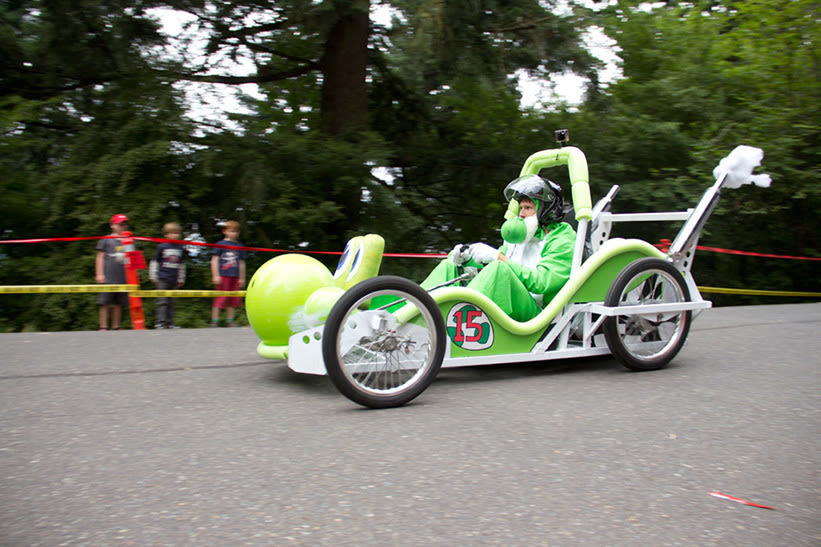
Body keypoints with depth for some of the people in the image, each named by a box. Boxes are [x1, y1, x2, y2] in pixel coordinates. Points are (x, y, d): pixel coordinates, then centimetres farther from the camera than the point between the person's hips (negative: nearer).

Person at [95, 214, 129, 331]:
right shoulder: (106, 240, 3)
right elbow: (100, 257, 2)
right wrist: (99, 274, -4)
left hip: (123, 278, 4)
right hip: (108, 278, -4)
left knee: (118, 304, 7)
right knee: (105, 303, -4)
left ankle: (116, 327, 14)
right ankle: (103, 327, 1)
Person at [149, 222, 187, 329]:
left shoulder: (180, 249, 10)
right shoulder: (161, 247, -1)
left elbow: (182, 265, 18)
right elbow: (154, 262, 2)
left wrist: (181, 279, 18)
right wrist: (153, 277, -1)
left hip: (174, 280, 4)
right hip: (162, 279, -4)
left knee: (171, 302, 8)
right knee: (162, 301, -7)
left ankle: (170, 323, 12)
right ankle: (160, 322, -5)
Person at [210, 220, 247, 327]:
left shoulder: (239, 246, 14)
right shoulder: (220, 245, 0)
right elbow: (214, 260, -2)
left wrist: (242, 278, 16)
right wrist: (216, 276, -9)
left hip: (235, 277, 5)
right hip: (223, 275, -5)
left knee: (233, 300, 5)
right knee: (220, 298, -6)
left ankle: (230, 321, 13)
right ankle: (214, 320, 0)